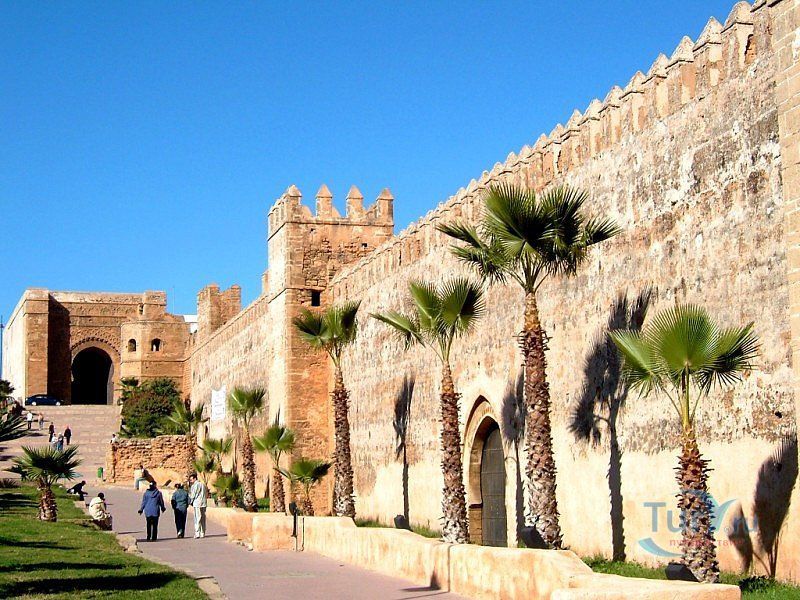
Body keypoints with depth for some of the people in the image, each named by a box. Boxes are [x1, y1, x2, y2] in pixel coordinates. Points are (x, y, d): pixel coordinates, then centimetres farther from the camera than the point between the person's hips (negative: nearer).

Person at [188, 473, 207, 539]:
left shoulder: (195, 485, -9)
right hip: (204, 504, 8)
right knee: (203, 519, 9)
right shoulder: (203, 484, 16)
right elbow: (206, 494, 19)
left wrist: (191, 502, 8)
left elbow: (192, 495, -7)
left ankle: (197, 533, -13)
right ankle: (202, 533, 10)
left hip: (197, 504, -8)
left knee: (197, 519, -8)